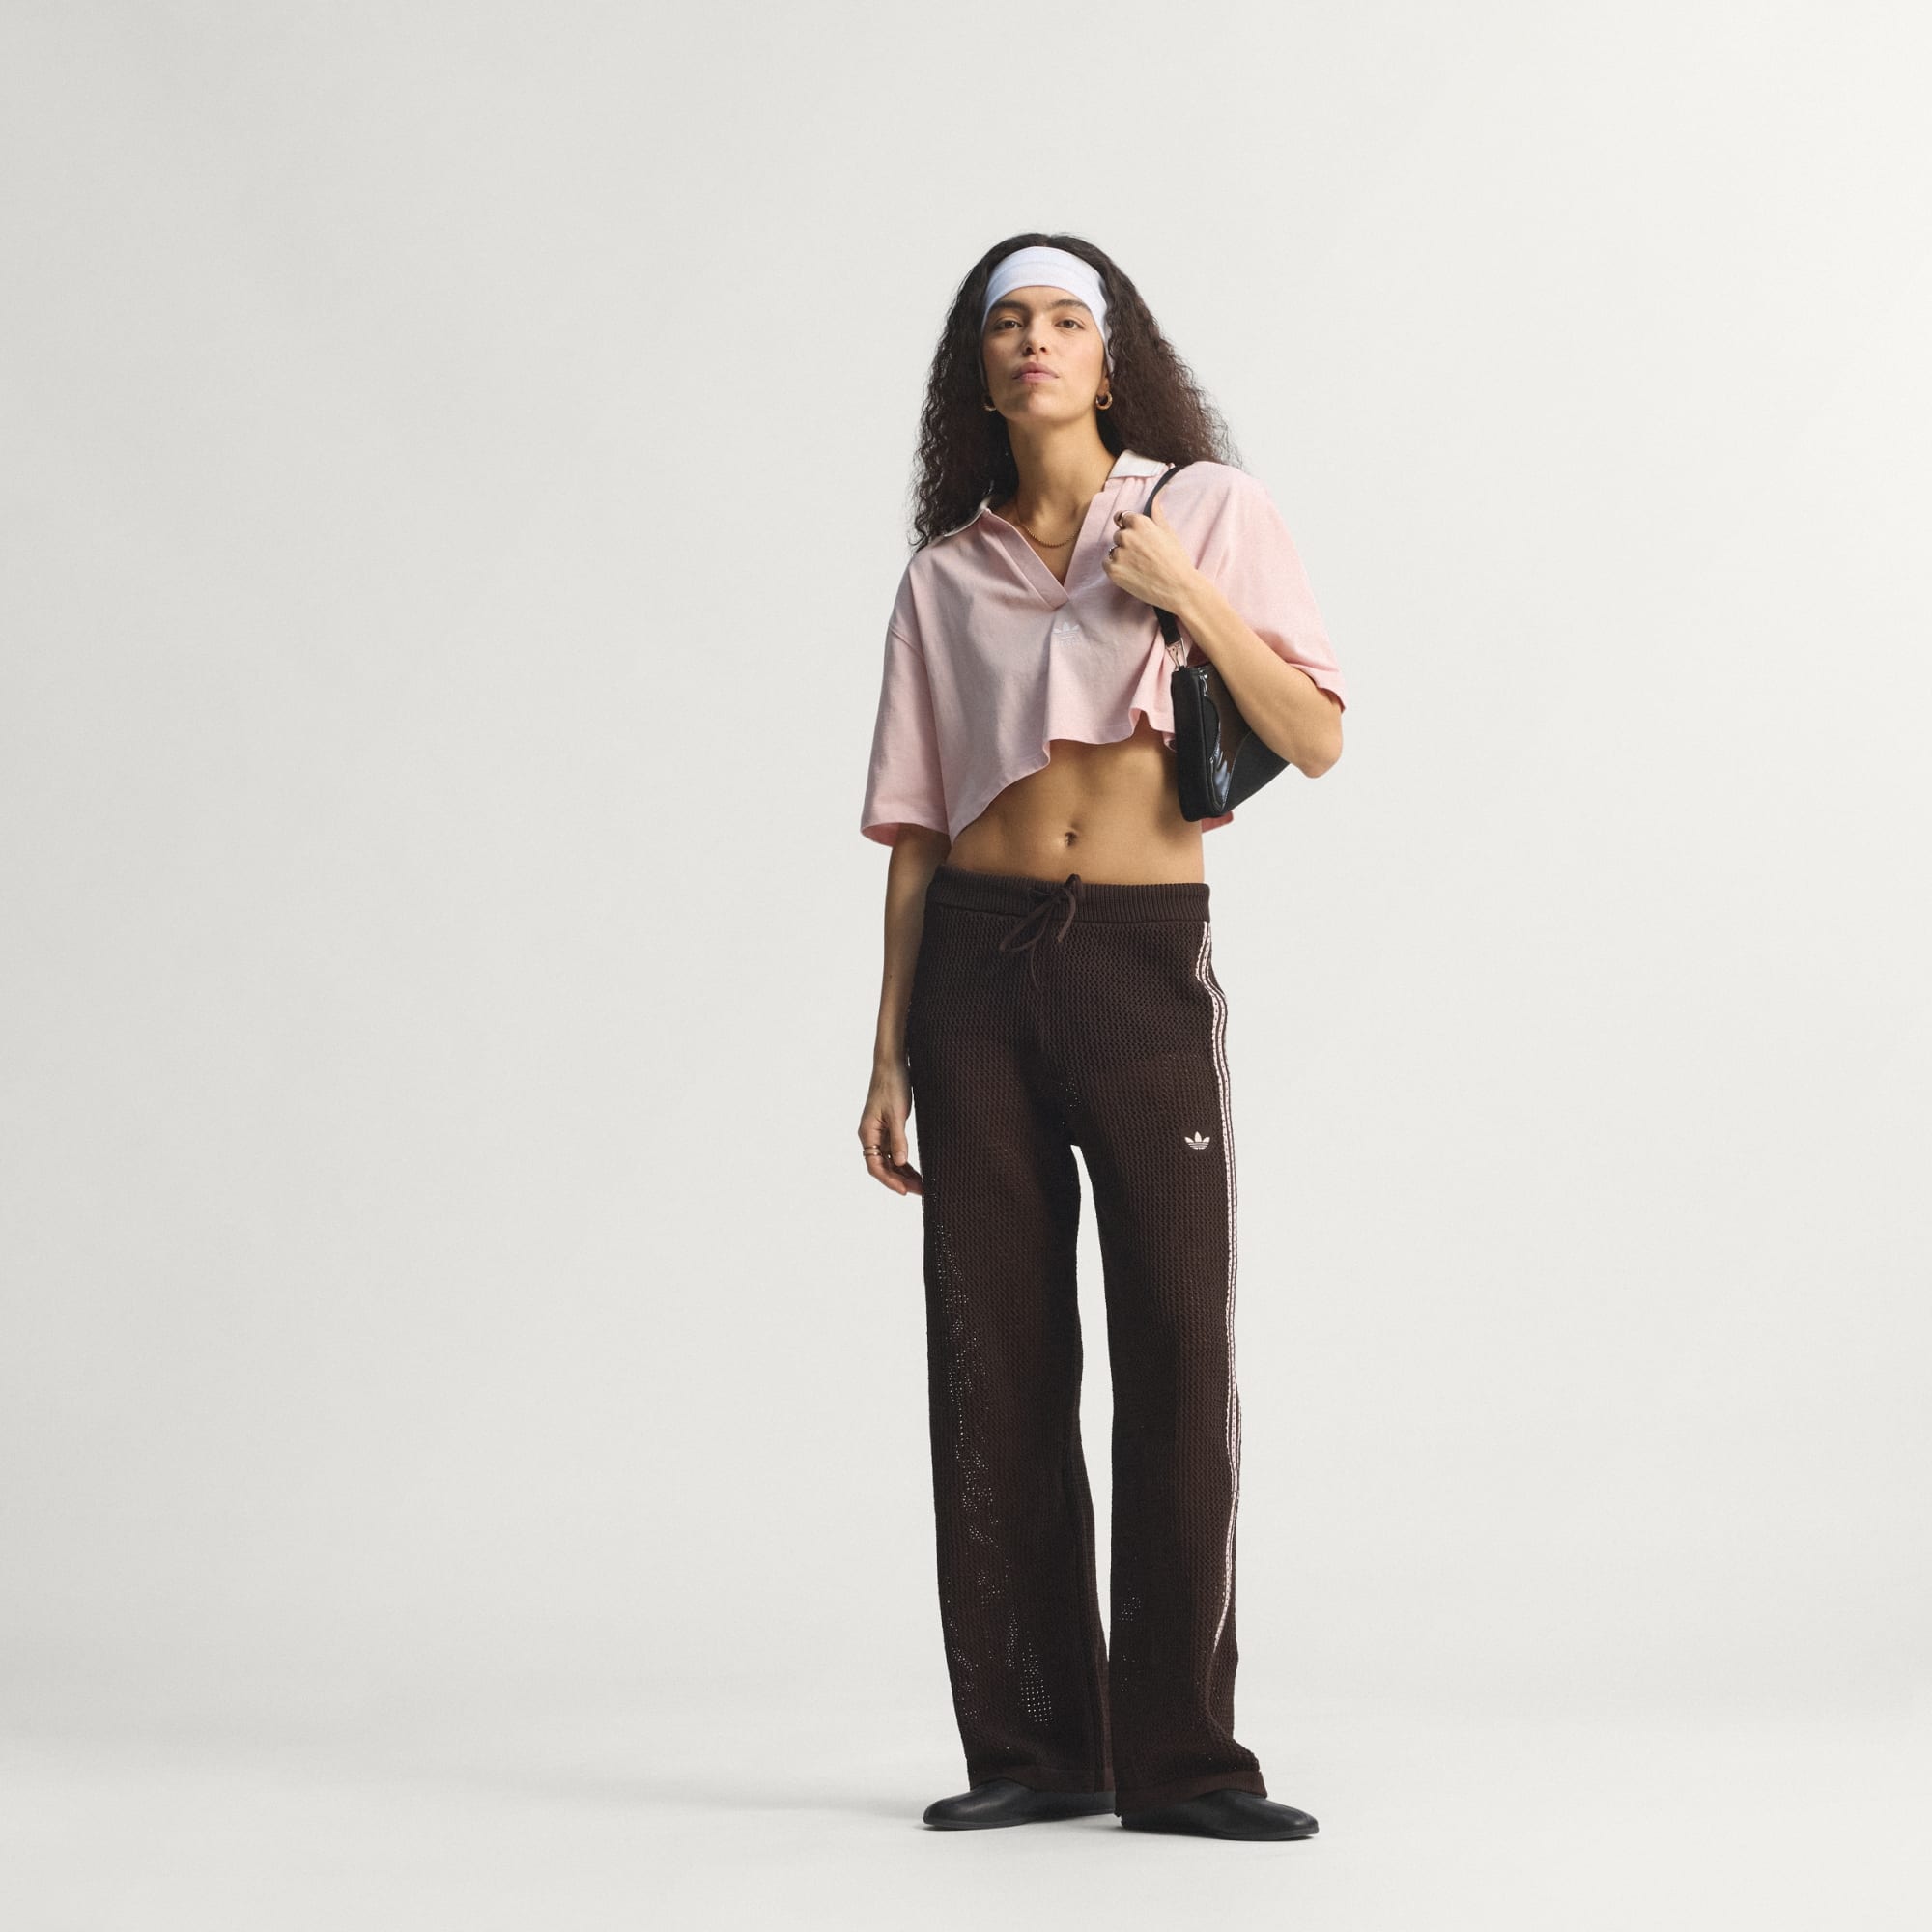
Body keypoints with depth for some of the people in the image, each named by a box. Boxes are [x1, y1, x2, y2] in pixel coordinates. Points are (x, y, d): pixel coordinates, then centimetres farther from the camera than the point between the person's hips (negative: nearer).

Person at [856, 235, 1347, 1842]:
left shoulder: (1212, 509, 6)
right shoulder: (946, 576, 11)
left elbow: (1318, 742, 0)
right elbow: (915, 830, 11)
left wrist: (1188, 598, -13)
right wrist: (890, 1057, 7)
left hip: (1151, 966, -2)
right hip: (980, 963, 2)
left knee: (1180, 1349, -4)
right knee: (996, 1359, 1)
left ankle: (1179, 1754, 5)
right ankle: (1032, 1746, 11)